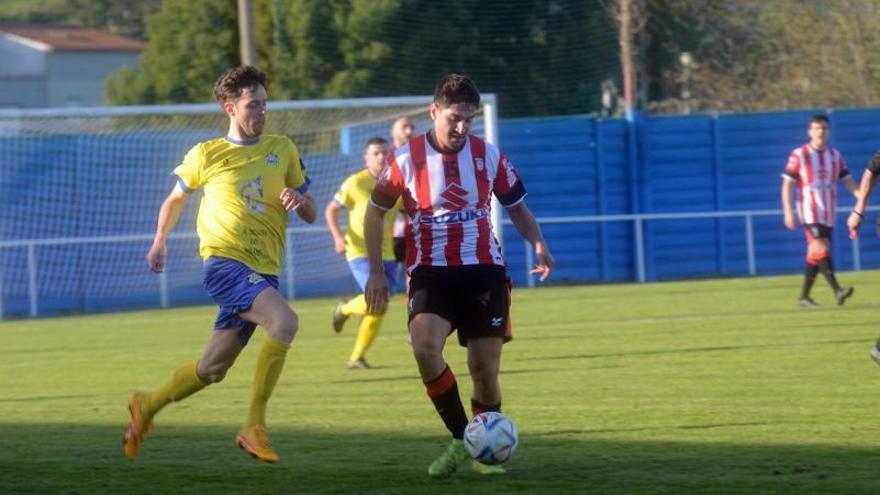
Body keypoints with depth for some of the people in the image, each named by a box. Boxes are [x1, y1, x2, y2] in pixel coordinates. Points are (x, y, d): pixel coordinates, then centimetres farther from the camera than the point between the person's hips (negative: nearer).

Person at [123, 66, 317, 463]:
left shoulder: (283, 150, 11)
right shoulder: (206, 154, 3)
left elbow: (311, 214, 14)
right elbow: (177, 197, 22)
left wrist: (300, 201, -8)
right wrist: (159, 243, 25)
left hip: (262, 271, 5)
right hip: (226, 263, -5)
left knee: (212, 369, 9)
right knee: (285, 321, -30)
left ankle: (146, 406, 34)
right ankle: (255, 426, -25)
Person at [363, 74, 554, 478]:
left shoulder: (489, 156, 3)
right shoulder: (407, 159, -2)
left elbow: (516, 205, 15)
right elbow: (375, 211, 9)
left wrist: (538, 244, -3)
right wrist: (376, 271, 4)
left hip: (484, 270, 2)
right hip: (430, 272, -2)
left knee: (485, 368, -2)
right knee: (425, 346, -27)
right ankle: (460, 439, -10)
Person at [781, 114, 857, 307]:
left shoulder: (836, 156, 10)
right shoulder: (798, 155, -5)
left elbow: (848, 180, 9)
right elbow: (787, 184, -4)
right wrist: (788, 212, -12)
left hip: (828, 214, 6)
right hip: (810, 212, -5)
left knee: (815, 256, 9)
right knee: (821, 249, -20)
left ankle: (804, 296, 17)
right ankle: (837, 291, -29)